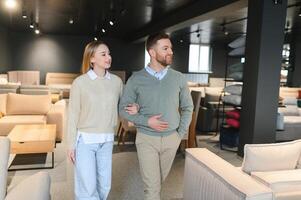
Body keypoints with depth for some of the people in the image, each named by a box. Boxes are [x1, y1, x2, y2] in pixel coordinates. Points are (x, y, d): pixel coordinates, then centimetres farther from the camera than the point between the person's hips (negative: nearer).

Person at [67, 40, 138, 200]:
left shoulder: (116, 81, 1)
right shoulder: (80, 82, -9)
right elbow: (73, 115, -6)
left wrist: (134, 108, -6)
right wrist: (71, 144, -6)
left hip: (107, 140, 4)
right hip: (85, 140, -3)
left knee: (104, 185, 14)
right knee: (88, 186, 0)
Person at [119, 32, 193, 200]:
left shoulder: (179, 78, -2)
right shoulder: (136, 79, -8)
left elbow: (188, 107, 8)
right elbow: (124, 109, -3)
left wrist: (181, 133, 0)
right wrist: (146, 121, -16)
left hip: (171, 139, 3)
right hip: (146, 139, -3)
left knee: (160, 180, 20)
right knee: (152, 185, 1)